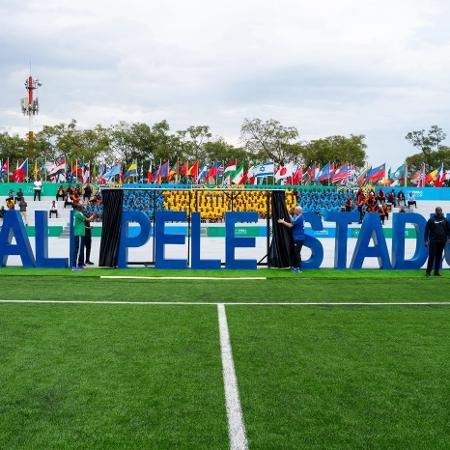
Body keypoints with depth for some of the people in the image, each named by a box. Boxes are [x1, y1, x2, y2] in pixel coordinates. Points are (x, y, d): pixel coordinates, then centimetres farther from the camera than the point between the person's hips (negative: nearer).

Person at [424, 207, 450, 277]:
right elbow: (427, 230, -1)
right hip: (433, 241, -3)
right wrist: (426, 240, -6)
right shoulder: (431, 219, -1)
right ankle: (428, 271, -3)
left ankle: (436, 272, 12)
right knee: (431, 256, -7)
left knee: (439, 257, 6)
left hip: (442, 241, 3)